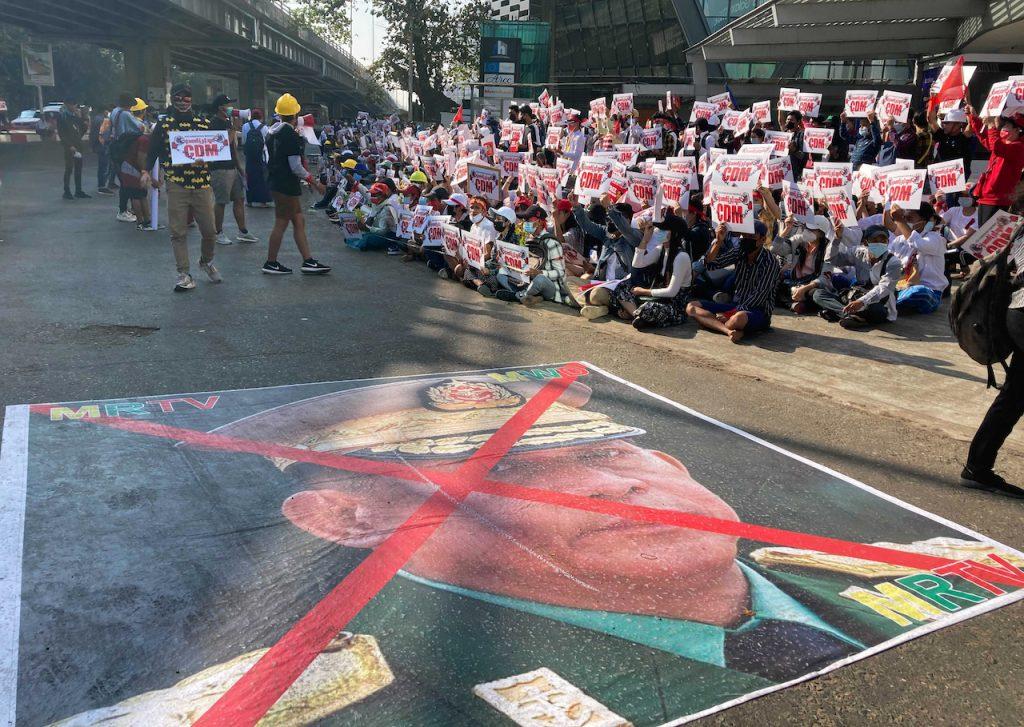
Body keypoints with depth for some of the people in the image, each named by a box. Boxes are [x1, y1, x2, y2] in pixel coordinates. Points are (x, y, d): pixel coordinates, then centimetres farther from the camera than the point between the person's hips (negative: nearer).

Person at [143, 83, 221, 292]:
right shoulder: (164, 124, 5)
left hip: (202, 184, 1)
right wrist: (146, 171, -5)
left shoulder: (204, 123, 8)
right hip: (176, 186, -1)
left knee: (210, 231, 4)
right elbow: (153, 150, 8)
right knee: (178, 232, -1)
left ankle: (206, 262, 32)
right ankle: (184, 274, 6)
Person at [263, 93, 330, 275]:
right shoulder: (291, 135, -18)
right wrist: (315, 183, -12)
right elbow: (296, 167, -19)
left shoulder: (272, 130, 9)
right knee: (281, 224, 0)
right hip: (287, 185, -9)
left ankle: (308, 261, 12)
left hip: (276, 182, 9)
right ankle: (271, 263, 9)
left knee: (299, 222, 11)